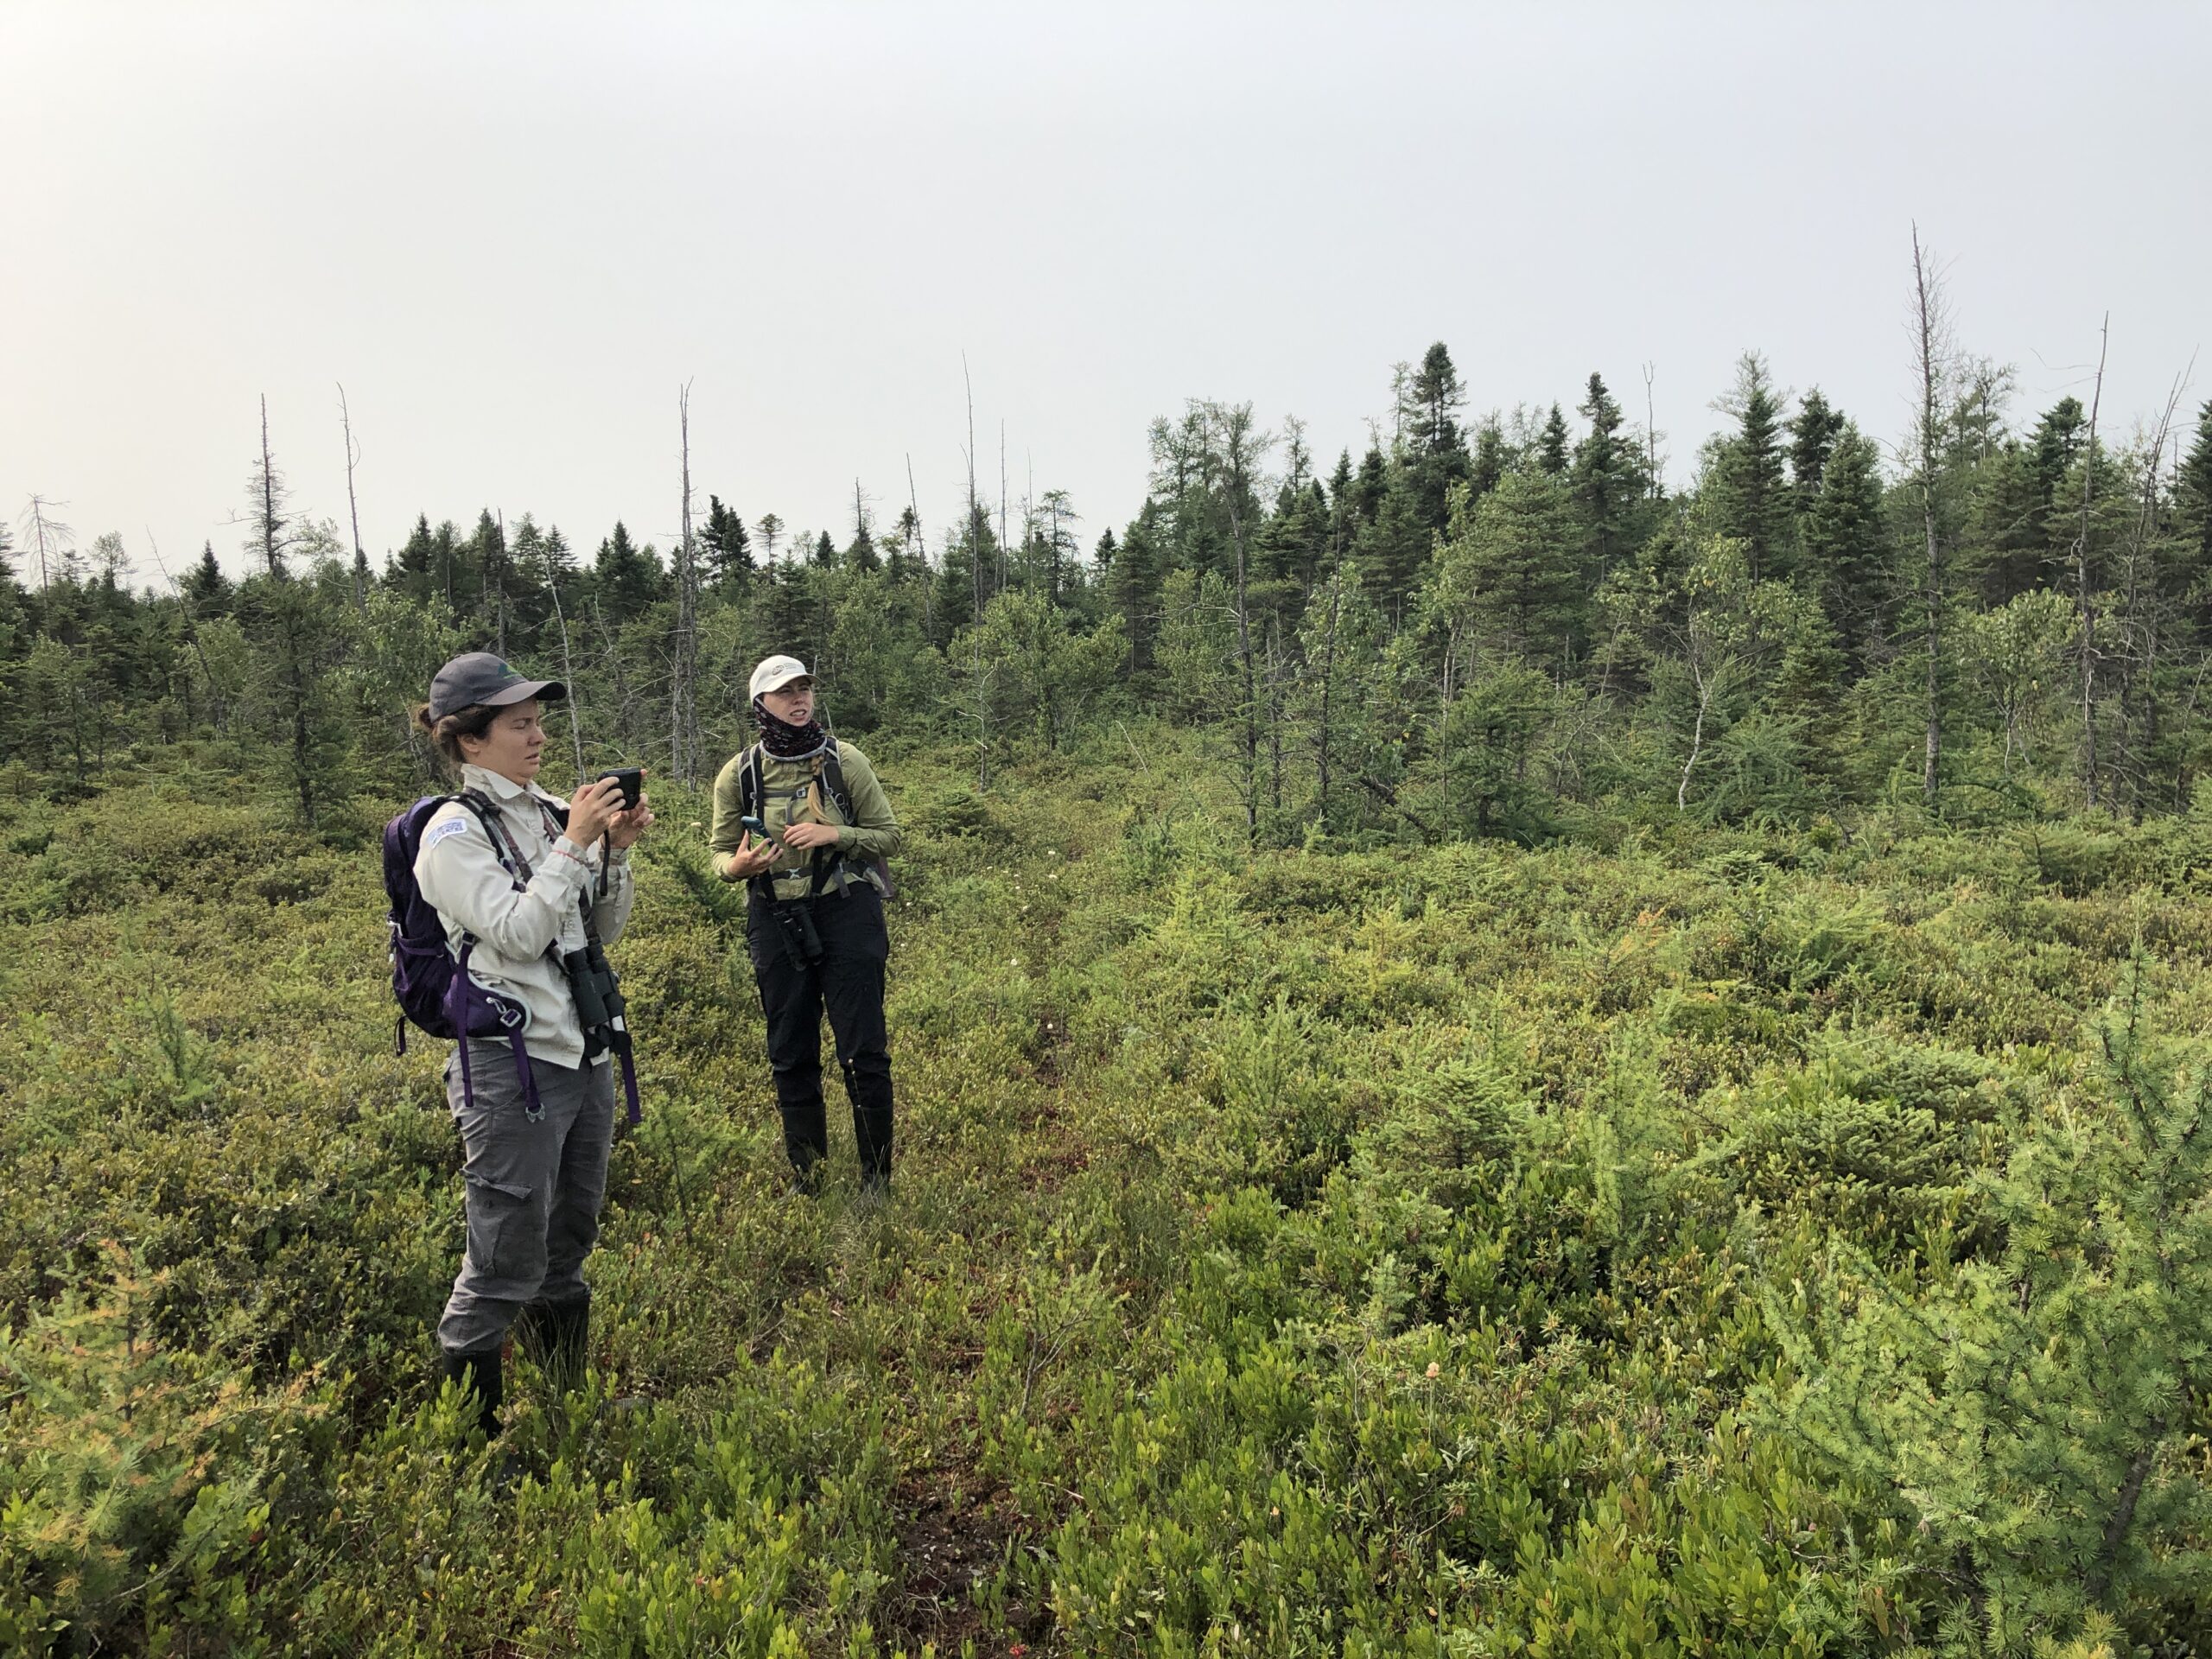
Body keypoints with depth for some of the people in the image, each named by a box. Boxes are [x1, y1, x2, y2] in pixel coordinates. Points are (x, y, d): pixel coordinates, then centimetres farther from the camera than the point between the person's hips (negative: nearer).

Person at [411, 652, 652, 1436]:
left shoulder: (552, 813, 8)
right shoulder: (455, 833, -10)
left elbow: (603, 929, 12)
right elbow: (517, 934, -20)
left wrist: (615, 849, -2)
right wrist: (576, 845, -17)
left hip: (586, 1054, 7)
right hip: (513, 1068, -7)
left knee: (568, 1247, 20)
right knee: (505, 1265, -1)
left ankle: (572, 1397, 35)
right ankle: (468, 1429, 14)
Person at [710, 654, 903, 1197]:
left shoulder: (845, 760, -4)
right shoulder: (738, 774, 0)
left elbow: (888, 835, 2)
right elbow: (721, 851, 8)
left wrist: (835, 834, -16)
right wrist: (739, 865, -16)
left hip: (846, 912, -2)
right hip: (775, 921, 2)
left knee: (864, 1049, -2)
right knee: (790, 1055, 10)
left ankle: (877, 1175, 13)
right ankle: (804, 1175, 25)